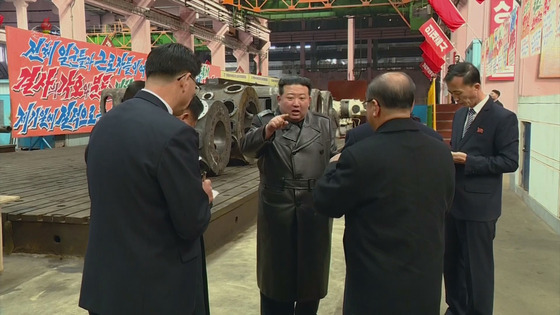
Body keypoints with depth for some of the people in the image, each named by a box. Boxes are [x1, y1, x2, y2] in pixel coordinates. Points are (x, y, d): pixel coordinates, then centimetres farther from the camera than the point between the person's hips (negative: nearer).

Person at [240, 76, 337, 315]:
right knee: (276, 269, 10)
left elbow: (333, 161, 9)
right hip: (277, 210, -2)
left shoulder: (324, 125, 8)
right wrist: (267, 130, -31)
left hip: (314, 209, 2)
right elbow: (247, 148, -14)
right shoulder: (264, 121, 1)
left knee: (311, 267, 13)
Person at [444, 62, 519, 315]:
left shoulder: (503, 118, -12)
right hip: (454, 202, 7)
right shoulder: (460, 114, 10)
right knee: (451, 262, 16)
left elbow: (510, 162, -15)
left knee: (477, 266, 6)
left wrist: (468, 160, -21)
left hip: (479, 206, -7)